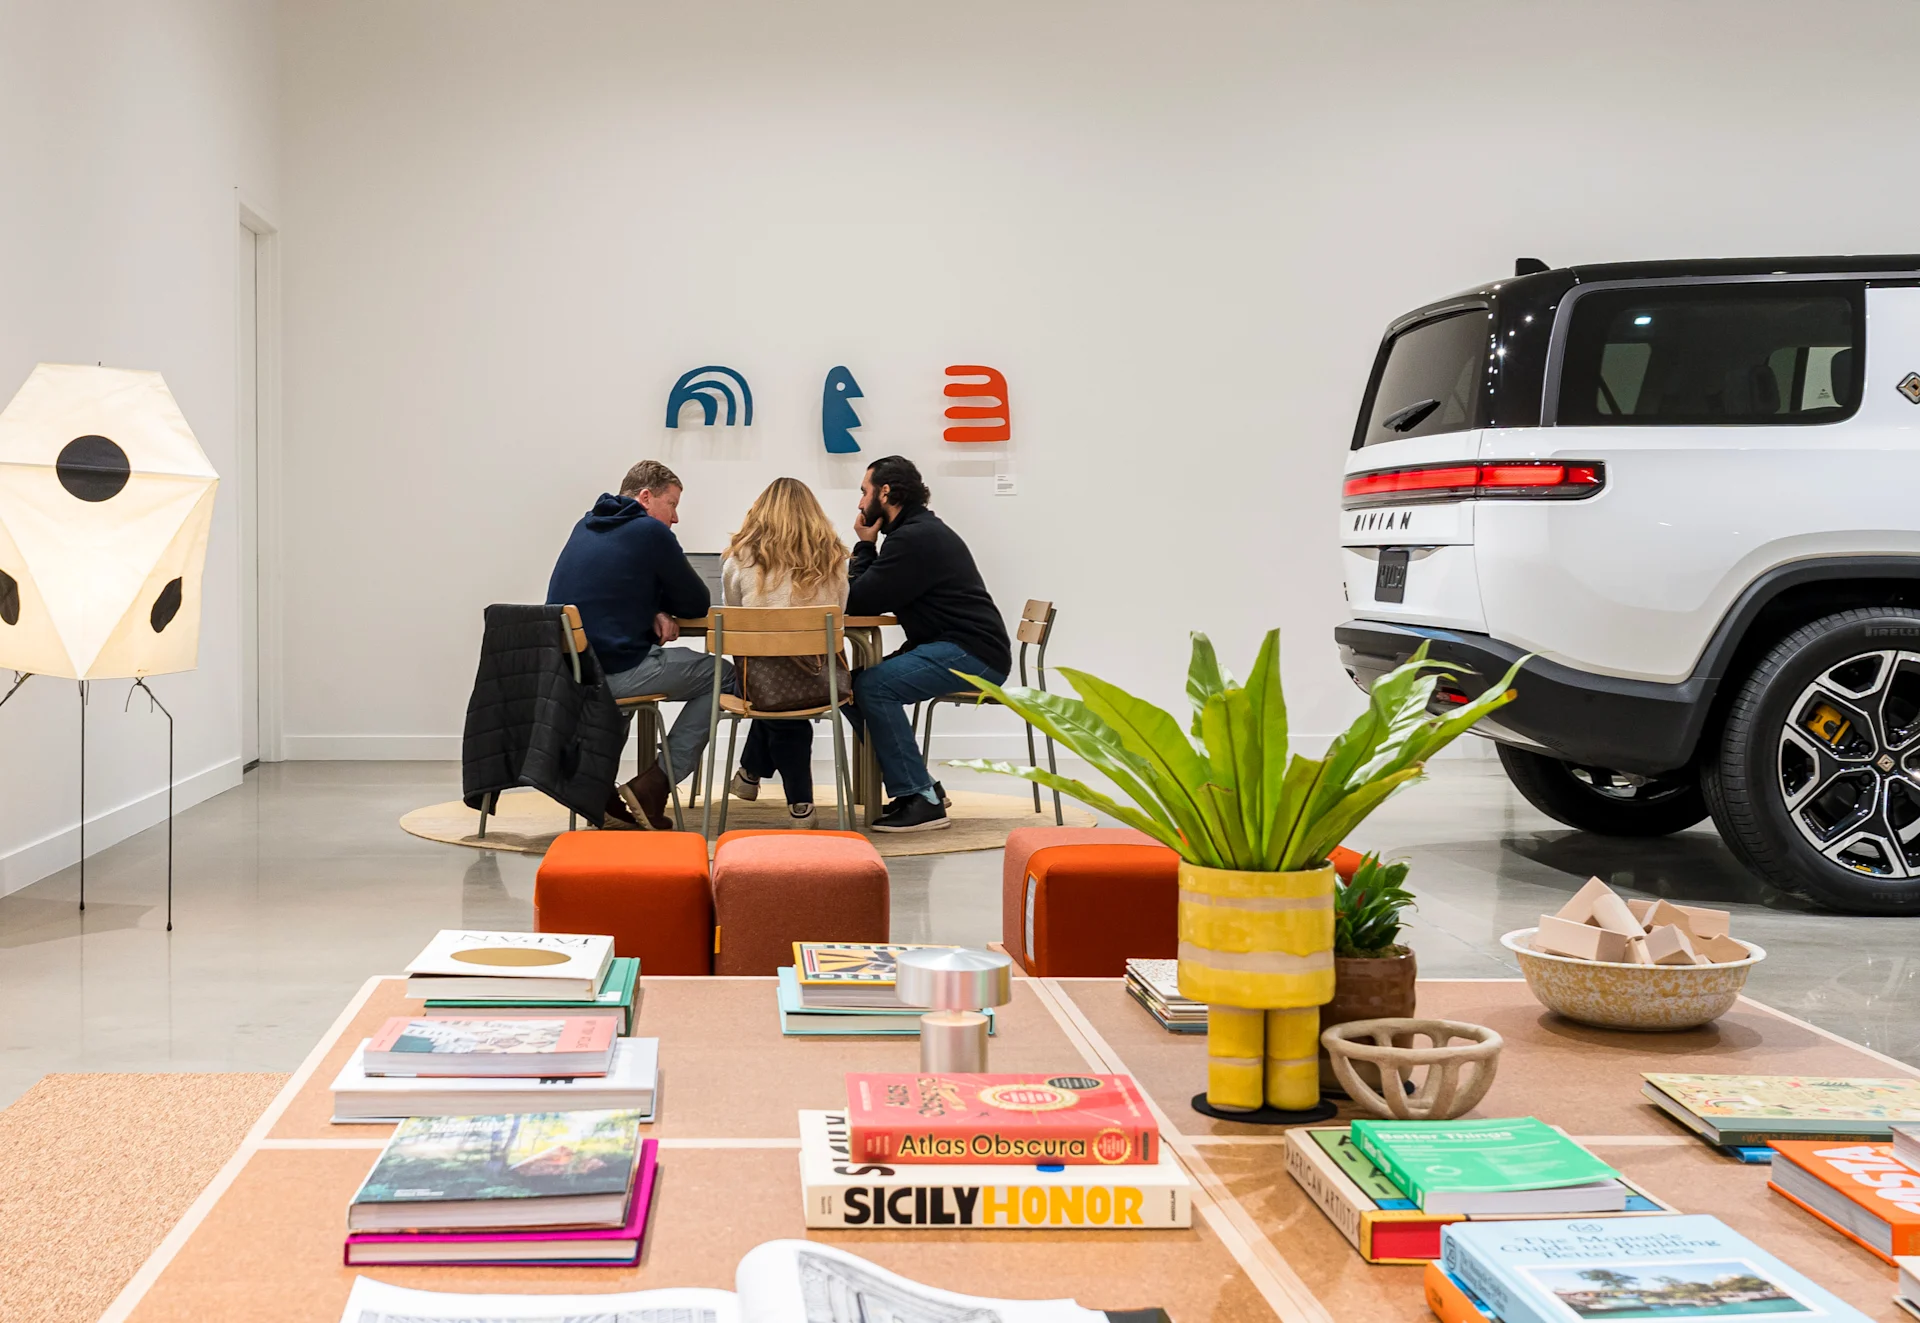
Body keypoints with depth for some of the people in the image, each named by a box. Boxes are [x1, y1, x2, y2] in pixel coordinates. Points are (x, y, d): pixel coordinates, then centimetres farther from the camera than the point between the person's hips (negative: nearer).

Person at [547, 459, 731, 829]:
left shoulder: (585, 527, 17)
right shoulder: (651, 531, -6)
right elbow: (699, 603, 0)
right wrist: (663, 608, 20)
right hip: (613, 671, -8)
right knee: (721, 676, 6)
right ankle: (652, 788, 0)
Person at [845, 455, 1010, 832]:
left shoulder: (915, 538, -15)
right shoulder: (921, 529, 19)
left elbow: (858, 602, -15)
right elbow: (869, 598, 19)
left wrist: (865, 545, -3)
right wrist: (869, 548, 5)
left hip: (972, 656, -11)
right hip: (957, 649, 11)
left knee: (873, 686, -24)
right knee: (855, 683, 4)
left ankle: (921, 801, -19)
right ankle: (917, 786, 10)